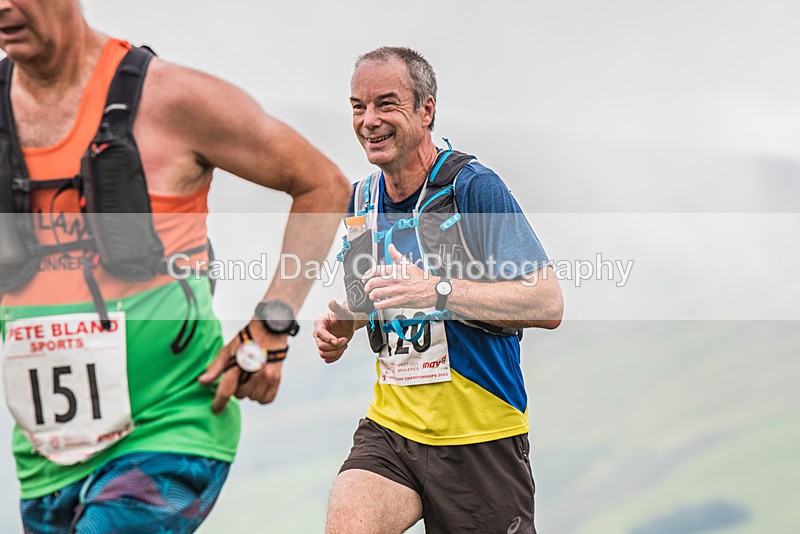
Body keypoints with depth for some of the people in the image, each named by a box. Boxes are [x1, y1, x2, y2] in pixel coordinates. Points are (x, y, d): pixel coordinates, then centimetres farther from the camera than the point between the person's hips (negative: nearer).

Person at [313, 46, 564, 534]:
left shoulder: (472, 186, -12)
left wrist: (437, 291, -29)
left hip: (481, 438, -4)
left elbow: (548, 303, -20)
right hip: (390, 427, 4)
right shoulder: (360, 200, 9)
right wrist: (341, 324, 5)